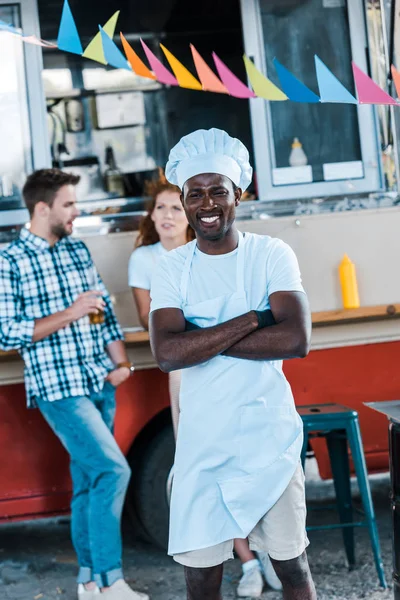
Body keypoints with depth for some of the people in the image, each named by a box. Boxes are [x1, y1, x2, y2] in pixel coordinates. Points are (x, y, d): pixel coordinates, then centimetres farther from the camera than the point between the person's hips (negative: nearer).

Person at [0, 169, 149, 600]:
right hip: (58, 389, -6)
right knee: (113, 470, -15)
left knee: (88, 479, 11)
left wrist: (120, 362, 1)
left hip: (101, 384, 6)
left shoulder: (78, 251, 12)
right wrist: (69, 314, -17)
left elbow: (106, 312, 15)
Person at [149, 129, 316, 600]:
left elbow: (297, 339, -17)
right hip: (201, 442, 2)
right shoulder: (172, 267, 1)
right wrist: (254, 318, -16)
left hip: (270, 437, -1)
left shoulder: (274, 255, -3)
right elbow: (167, 353, -15)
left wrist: (204, 341, -15)